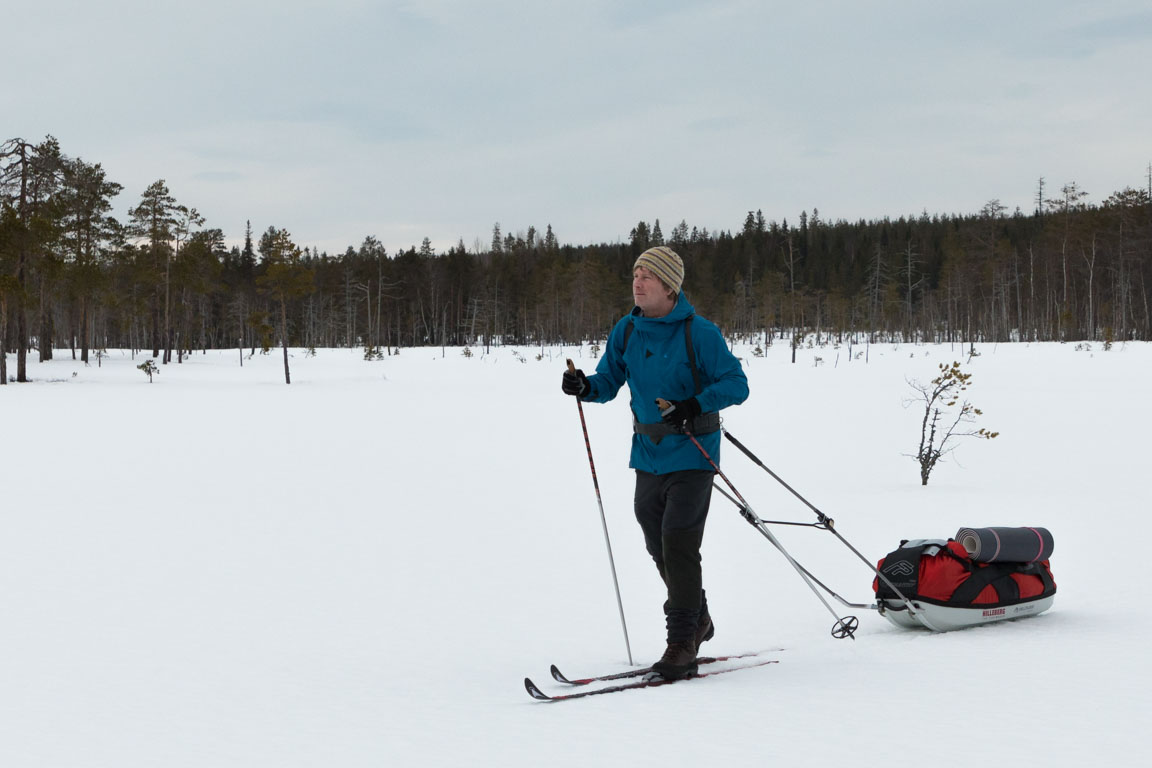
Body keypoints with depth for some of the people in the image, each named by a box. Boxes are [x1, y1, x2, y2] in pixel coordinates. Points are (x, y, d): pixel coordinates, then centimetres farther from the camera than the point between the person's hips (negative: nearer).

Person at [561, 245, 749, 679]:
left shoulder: (699, 333, -12)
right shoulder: (626, 332, 4)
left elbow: (736, 384, -12)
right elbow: (609, 381, 11)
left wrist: (696, 405, -28)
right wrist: (586, 387, -12)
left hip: (691, 456, -6)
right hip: (648, 456, 6)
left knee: (678, 545, -13)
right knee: (659, 546, 14)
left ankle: (681, 645, -4)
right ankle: (697, 620, 36)